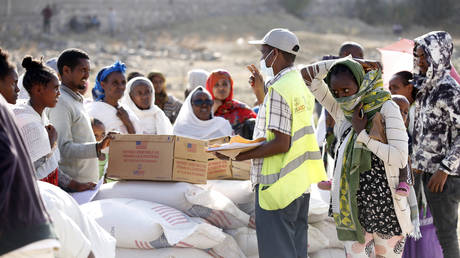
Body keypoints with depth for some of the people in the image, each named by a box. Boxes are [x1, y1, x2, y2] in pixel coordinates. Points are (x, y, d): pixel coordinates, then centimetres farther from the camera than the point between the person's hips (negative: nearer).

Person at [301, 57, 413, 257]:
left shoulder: (386, 109, -8)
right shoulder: (340, 109, 7)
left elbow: (400, 158, -18)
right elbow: (307, 75, 6)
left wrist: (362, 134, -14)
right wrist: (341, 64, -3)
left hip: (384, 203, -4)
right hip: (351, 205, 4)